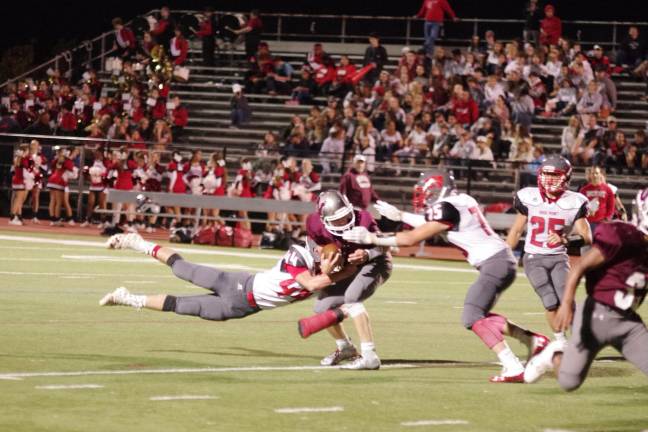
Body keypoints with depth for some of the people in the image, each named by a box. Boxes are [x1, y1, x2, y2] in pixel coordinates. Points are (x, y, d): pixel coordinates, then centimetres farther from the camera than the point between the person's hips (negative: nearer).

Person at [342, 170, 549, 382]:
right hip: (502, 261, 9)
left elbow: (412, 238, -8)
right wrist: (399, 215, 36)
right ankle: (532, 340, 17)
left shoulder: (447, 208, -12)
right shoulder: (462, 200, 14)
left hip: (494, 263, -9)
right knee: (478, 315, 17)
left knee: (472, 318, -11)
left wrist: (373, 239, -2)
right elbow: (430, 223, 30)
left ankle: (513, 367, -20)